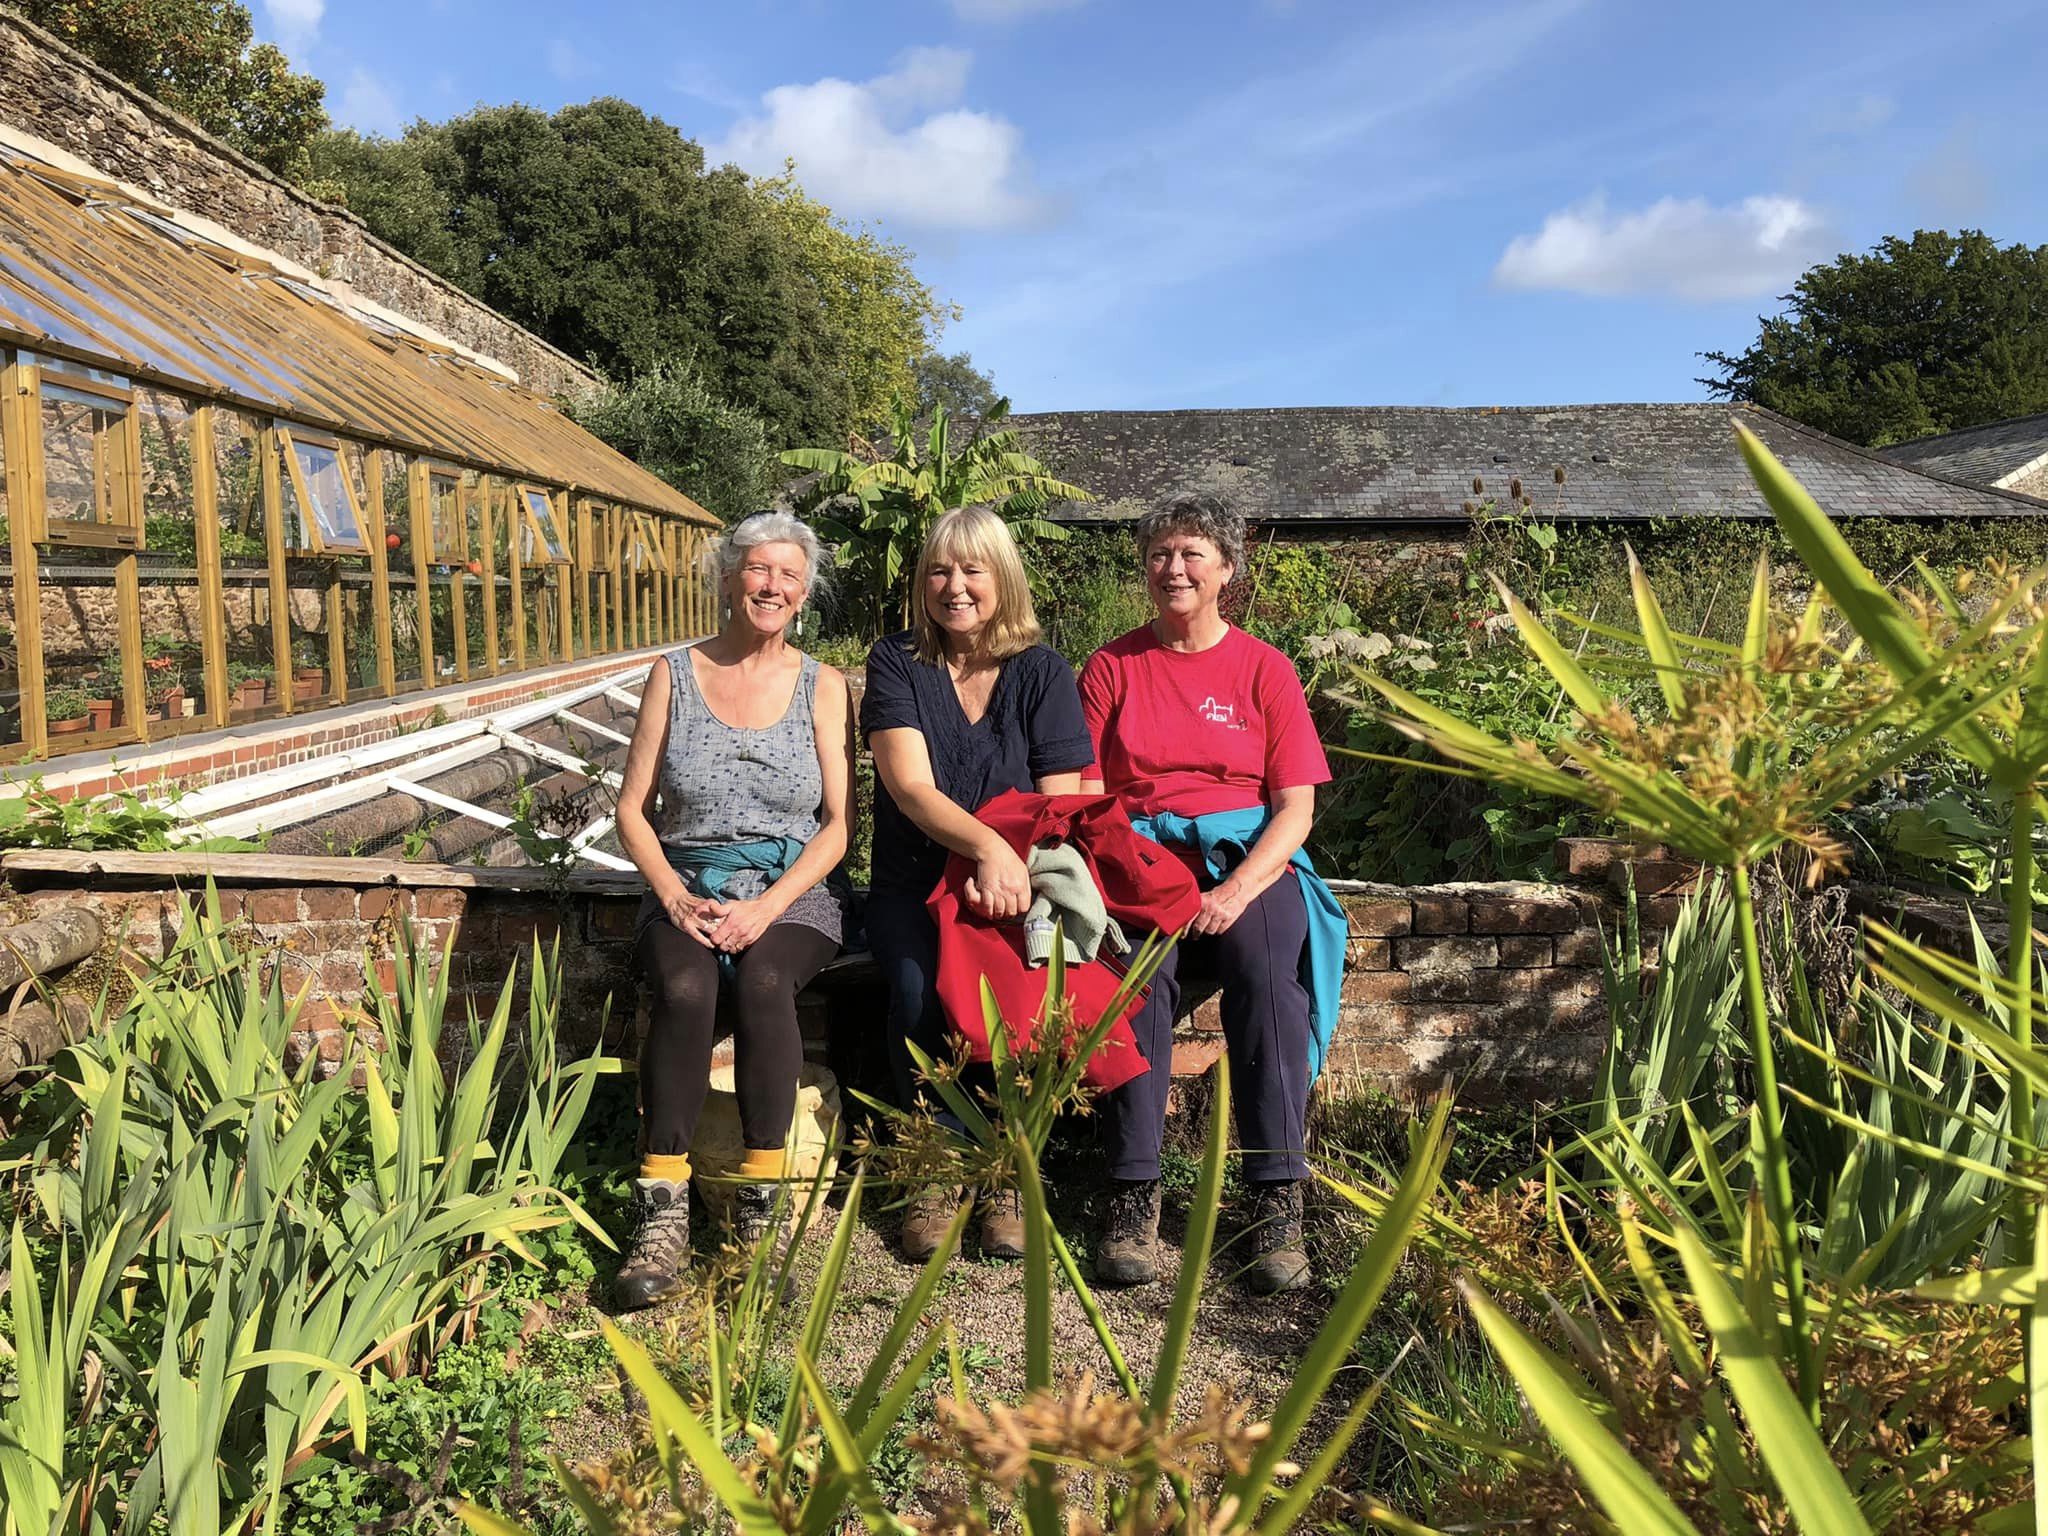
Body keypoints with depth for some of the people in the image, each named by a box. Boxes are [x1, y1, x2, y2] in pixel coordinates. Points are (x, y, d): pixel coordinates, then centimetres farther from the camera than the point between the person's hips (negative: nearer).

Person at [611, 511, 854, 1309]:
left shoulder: (821, 685, 6)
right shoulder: (674, 675, 7)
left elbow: (838, 822, 0)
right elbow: (632, 809, 7)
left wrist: (769, 906, -14)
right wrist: (674, 896, -10)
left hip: (794, 892, -1)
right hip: (688, 890, 1)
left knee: (762, 980, -33)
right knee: (684, 989, -31)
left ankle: (758, 1210, -23)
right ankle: (664, 1213, -25)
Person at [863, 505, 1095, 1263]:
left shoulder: (1042, 672, 5)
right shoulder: (895, 663, 3)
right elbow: (910, 786, -11)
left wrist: (1009, 870, -22)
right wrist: (989, 846, -29)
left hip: (1012, 888, 0)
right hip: (913, 887, 0)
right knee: (921, 986, -29)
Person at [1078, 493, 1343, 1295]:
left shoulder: (1264, 668, 9)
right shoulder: (1112, 667, 12)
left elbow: (1296, 807, 3)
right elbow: (1085, 798, 7)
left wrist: (1238, 890, -14)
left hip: (1246, 860, 0)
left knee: (1267, 971, -31)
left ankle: (1276, 1200, -27)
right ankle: (1133, 1193, -28)